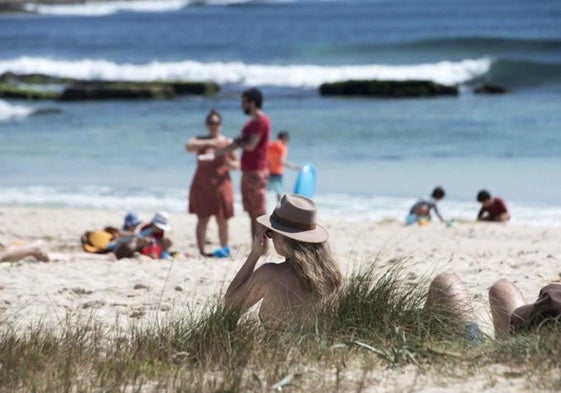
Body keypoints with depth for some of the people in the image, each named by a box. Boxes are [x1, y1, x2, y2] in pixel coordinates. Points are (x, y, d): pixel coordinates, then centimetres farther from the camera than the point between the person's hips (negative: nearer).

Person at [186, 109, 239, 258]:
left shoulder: (228, 143, 8)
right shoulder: (200, 141, 7)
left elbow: (237, 165, 7)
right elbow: (188, 147, -15)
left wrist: (228, 163, -16)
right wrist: (208, 143, -24)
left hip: (221, 185, 0)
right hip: (202, 186, 0)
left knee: (222, 220, 1)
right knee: (202, 219, -4)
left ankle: (225, 249, 15)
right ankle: (201, 251, -2)